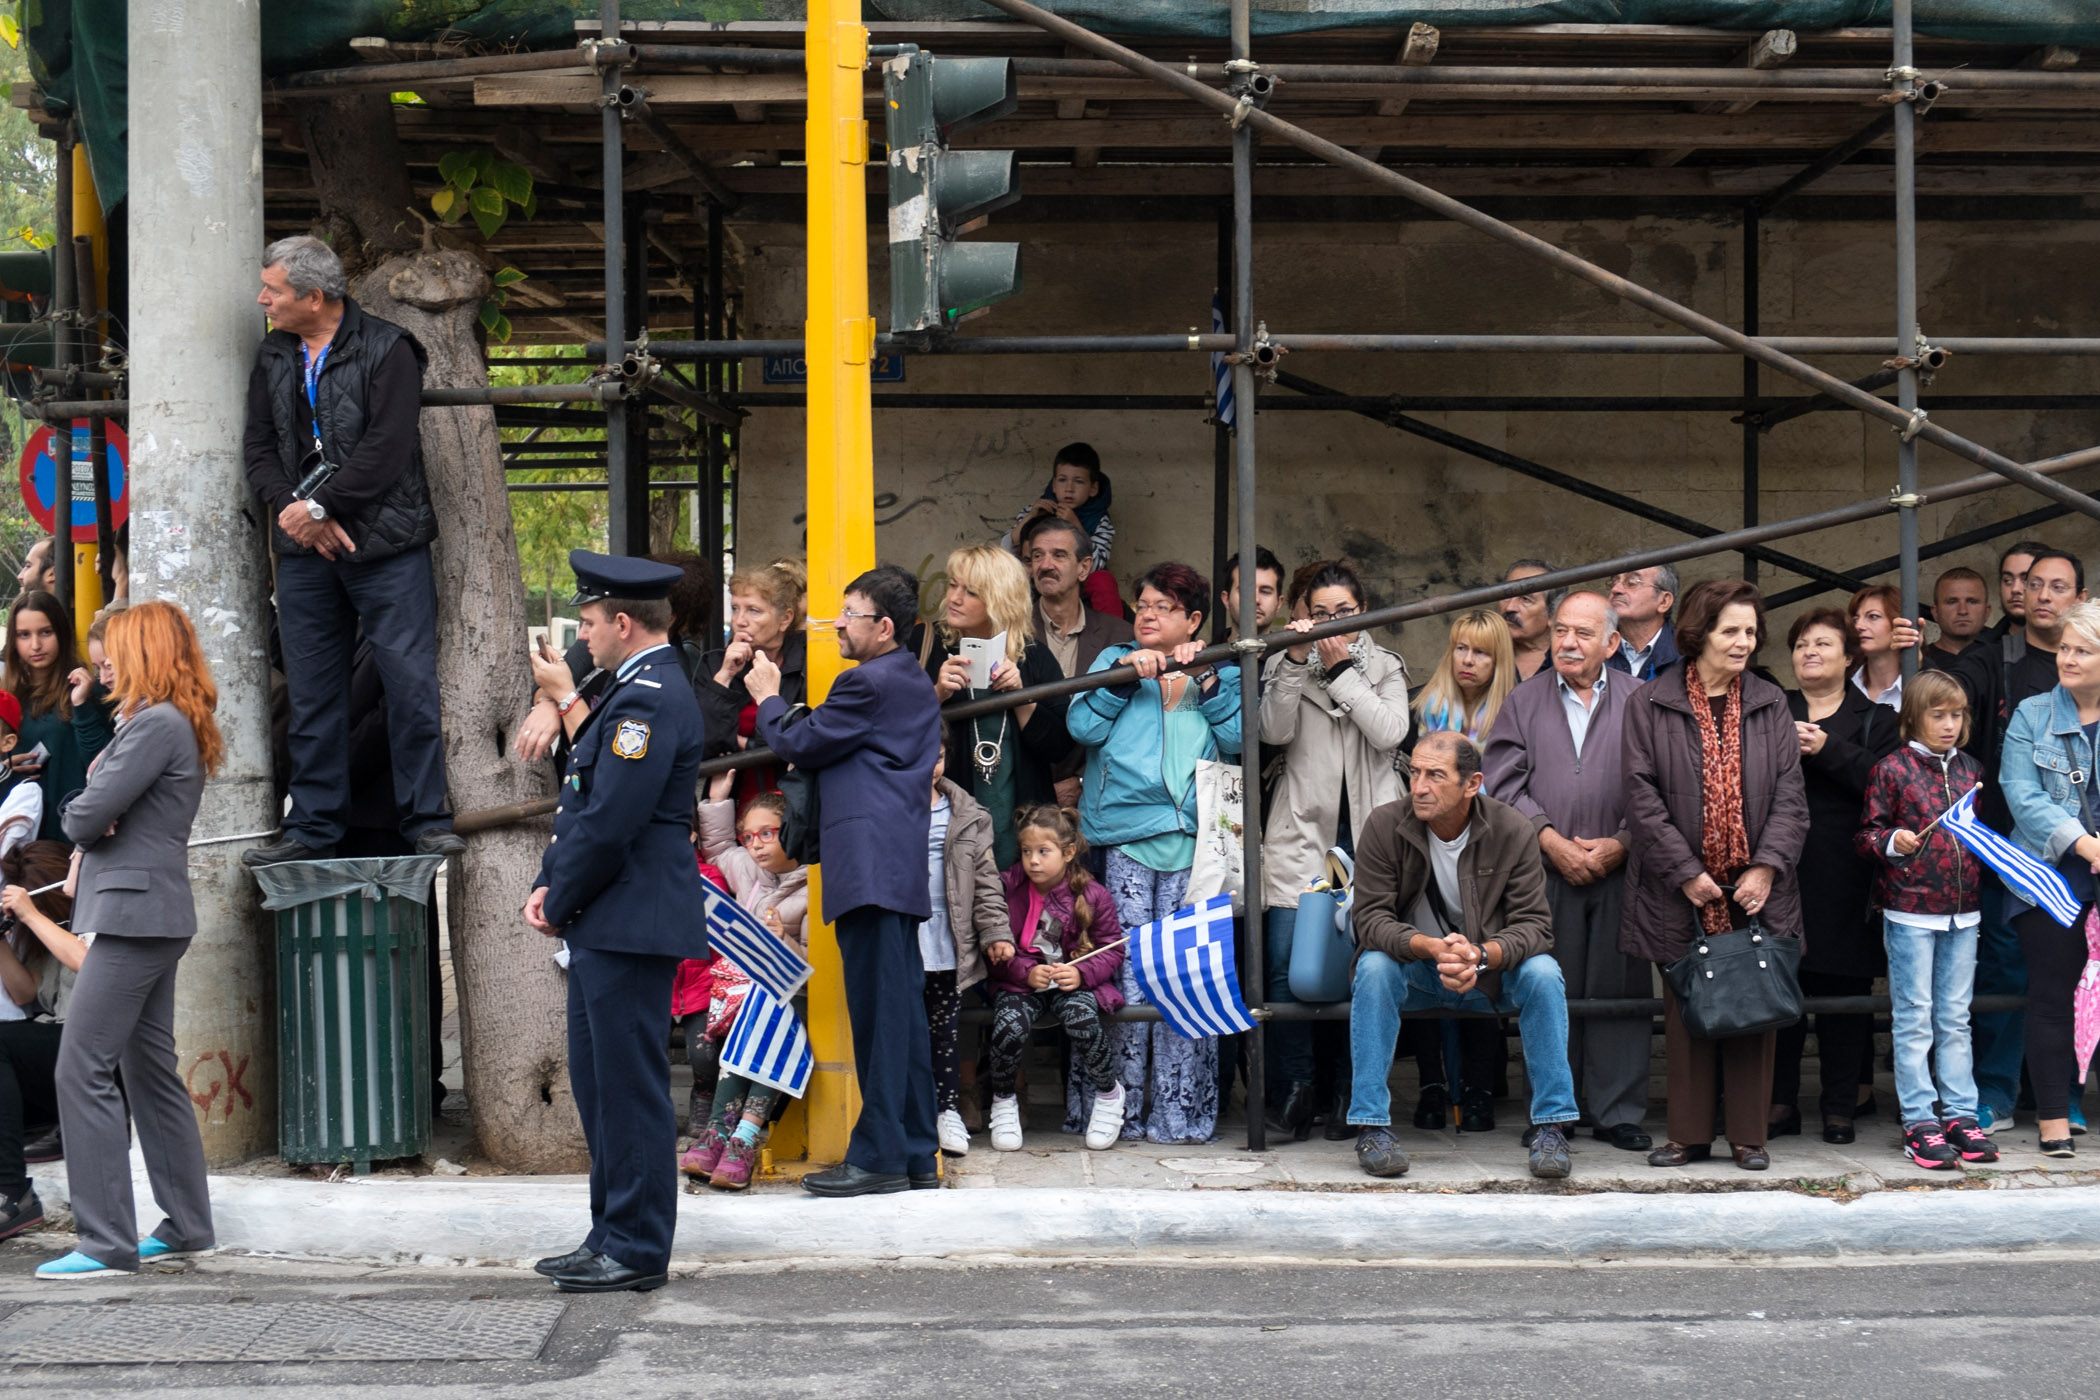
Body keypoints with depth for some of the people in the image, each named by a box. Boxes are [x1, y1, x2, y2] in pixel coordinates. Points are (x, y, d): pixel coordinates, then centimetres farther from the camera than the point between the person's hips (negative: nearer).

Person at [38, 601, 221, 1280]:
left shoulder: (155, 723, -15)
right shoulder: (181, 726, 17)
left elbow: (86, 815, -18)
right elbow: (114, 804, 19)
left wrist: (80, 817, 5)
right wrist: (92, 834, -2)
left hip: (133, 916, -10)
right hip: (156, 917, 10)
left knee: (82, 1070, -10)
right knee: (151, 1071, 15)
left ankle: (107, 1242, -10)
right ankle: (186, 1224, 21)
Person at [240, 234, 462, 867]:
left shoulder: (387, 351, -5)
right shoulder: (273, 358, 13)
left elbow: (386, 449, -14)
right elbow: (258, 449, 9)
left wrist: (318, 508, -14)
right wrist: (294, 512, -9)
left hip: (385, 547, -5)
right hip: (304, 552, 5)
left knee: (411, 686, -6)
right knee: (312, 697, 6)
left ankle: (427, 823, 0)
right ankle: (312, 831, 13)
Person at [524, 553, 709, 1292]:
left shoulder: (649, 699, -17)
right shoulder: (637, 691, 18)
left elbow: (611, 822, -21)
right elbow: (584, 806, 21)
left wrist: (560, 902, -9)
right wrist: (548, 885, 9)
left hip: (630, 925, -11)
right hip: (607, 925, 11)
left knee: (630, 1085, -5)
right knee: (598, 1081, 15)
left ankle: (638, 1250, 2)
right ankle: (613, 1235, 24)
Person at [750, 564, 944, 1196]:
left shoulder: (868, 683, -11)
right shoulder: (915, 682, 20)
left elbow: (798, 745, -4)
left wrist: (768, 698, 12)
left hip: (869, 866, -10)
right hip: (901, 865, 10)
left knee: (878, 1012, -8)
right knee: (903, 1009, 11)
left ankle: (878, 1156, -5)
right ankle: (916, 1154, 16)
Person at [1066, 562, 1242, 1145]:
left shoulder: (1220, 671, 18)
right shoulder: (1115, 661, 18)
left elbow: (1237, 737, 1)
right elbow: (1082, 726, 2)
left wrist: (1204, 679, -4)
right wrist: (1126, 675, -6)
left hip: (1194, 840, 0)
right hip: (1125, 837, 0)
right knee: (1127, 971, -5)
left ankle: (1183, 1110, -2)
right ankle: (1125, 1108, 1)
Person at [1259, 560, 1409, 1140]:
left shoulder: (1386, 667, 14)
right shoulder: (1286, 665, 12)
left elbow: (1391, 732, -5)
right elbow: (1275, 732, -5)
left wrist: (1341, 669, -5)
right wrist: (1297, 661, -11)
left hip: (1368, 829, 0)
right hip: (1304, 826, 0)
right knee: (1285, 960, -10)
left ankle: (1350, 1091, 6)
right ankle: (1294, 1086, 0)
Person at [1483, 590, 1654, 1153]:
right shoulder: (1525, 700, 11)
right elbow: (1504, 782, 3)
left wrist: (1621, 843, -9)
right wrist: (1551, 840, -7)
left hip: (1619, 869, -1)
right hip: (1546, 869, 1)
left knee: (1619, 988, 0)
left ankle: (1617, 1112, 8)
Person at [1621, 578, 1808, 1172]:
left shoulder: (1769, 705, 9)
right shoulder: (1650, 705, 0)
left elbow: (1789, 793, 4)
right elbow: (1642, 796, -5)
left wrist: (1766, 867, -9)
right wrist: (1686, 872, -11)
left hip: (1756, 890, 2)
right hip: (1681, 892, -2)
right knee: (1686, 1008, 3)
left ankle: (1749, 1135, 11)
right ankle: (1689, 1133, 12)